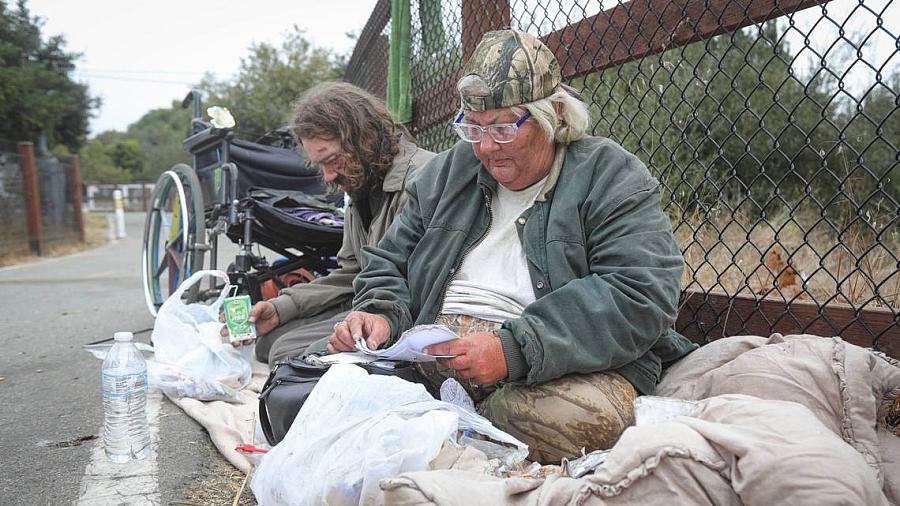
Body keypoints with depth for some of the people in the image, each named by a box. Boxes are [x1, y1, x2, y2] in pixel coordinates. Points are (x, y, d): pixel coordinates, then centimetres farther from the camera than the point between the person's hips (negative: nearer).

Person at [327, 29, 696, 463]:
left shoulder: (611, 177, -1)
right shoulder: (446, 171, 15)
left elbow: (643, 295, -15)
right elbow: (388, 263, 20)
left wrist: (515, 348, -25)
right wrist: (380, 313, -5)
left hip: (564, 366, -2)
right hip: (429, 354, 3)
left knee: (586, 416, -37)